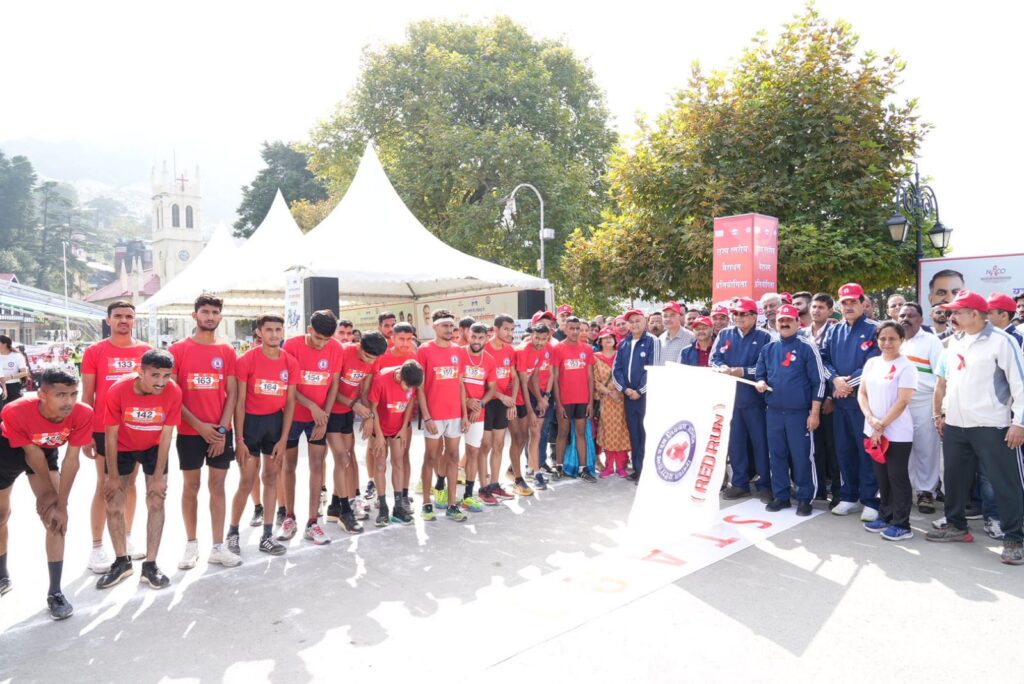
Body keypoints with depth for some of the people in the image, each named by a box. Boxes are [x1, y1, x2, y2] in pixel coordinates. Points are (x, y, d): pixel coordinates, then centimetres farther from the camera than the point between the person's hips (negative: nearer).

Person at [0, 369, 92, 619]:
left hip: (46, 451, 1)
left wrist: (61, 504, -22)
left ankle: (55, 593, -5)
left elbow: (71, 460, -25)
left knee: (55, 518, -11)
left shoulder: (83, 414, -34)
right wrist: (49, 492, -12)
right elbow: (32, 453, -24)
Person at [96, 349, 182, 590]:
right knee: (113, 506, 3)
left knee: (156, 502, -3)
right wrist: (113, 476, -12)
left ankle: (150, 566, 8)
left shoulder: (173, 392, -27)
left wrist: (158, 477, -15)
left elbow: (166, 436, -18)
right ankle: (121, 562, 23)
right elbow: (110, 435, -18)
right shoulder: (118, 390, -29)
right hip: (122, 448, 0)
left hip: (154, 448, 0)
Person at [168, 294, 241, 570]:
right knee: (191, 485, 7)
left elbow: (232, 393, 3)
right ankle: (191, 544, 21)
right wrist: (199, 425, -12)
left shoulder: (227, 351, 4)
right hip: (189, 431, -2)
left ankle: (218, 547, 12)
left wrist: (222, 428, -7)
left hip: (220, 431, 2)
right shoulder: (177, 350, -2)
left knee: (217, 485, 6)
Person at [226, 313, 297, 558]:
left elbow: (290, 402, 1)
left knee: (272, 477, 9)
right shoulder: (247, 360, -12)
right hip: (250, 420, -3)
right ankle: (232, 534, 16)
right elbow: (240, 401, -10)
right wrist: (239, 439, -12)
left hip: (276, 421, 4)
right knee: (247, 481, -3)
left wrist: (283, 439, -3)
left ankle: (267, 536, 18)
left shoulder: (290, 363, -3)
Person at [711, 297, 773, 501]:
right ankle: (739, 483, 21)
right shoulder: (724, 335, 11)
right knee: (734, 440, 10)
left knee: (760, 441, 4)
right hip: (730, 396, 4)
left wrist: (743, 371, -19)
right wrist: (722, 368, -16)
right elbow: (715, 359, 6)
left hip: (754, 397, -4)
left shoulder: (764, 337, -2)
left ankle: (765, 484, 15)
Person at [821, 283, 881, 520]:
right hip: (840, 399, 5)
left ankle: (870, 500, 7)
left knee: (867, 449, -1)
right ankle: (848, 496, 22)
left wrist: (850, 382, -13)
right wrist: (835, 379, -10)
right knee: (843, 448, 11)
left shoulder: (874, 329, -4)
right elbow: (823, 359, 7)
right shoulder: (834, 331, 13)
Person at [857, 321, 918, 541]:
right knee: (882, 477, 15)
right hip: (873, 432, 6)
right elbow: (862, 393, 8)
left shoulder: (906, 366, -10)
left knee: (898, 477, 2)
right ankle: (885, 516, 28)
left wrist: (882, 426, -15)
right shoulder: (871, 363, 8)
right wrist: (871, 419, -8)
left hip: (897, 434, -6)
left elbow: (902, 402, -15)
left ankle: (901, 524, 12)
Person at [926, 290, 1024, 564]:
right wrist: (941, 412, 19)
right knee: (954, 477, 15)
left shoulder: (1001, 341, -9)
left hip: (991, 426, -7)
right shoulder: (955, 342, 12)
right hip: (955, 425, 7)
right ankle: (956, 525, 30)